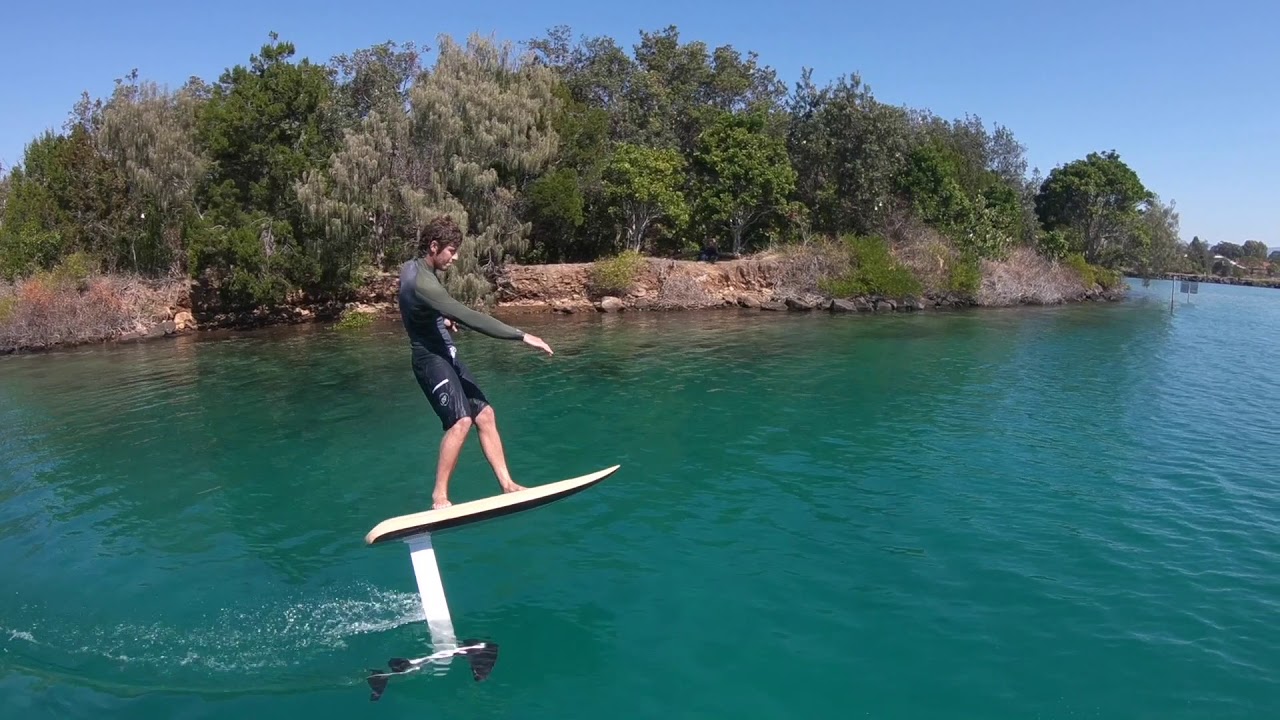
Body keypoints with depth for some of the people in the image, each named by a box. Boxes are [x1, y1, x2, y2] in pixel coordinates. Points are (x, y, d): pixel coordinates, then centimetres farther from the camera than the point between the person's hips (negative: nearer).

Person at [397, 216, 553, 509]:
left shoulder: (411, 267, 8)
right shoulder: (422, 281, -24)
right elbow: (468, 317, -31)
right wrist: (521, 335, -30)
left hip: (446, 354, 10)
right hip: (431, 358, -10)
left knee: (484, 414, 3)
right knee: (461, 420, -22)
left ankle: (507, 484, 5)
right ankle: (439, 496, -11)